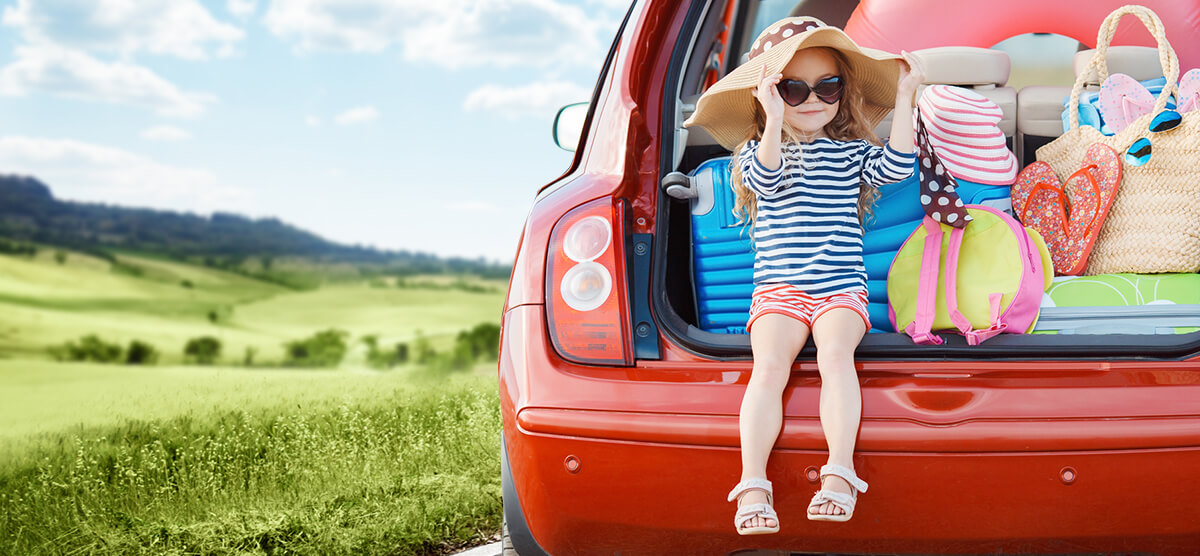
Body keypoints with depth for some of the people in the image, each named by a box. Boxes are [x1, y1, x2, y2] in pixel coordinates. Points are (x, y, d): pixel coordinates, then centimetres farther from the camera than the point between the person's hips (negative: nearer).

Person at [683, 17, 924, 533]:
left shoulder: (852, 151, 14)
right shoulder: (758, 151, 9)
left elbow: (895, 166, -4)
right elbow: (764, 178, -14)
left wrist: (903, 97, -6)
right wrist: (775, 121, -27)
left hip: (842, 287, 1)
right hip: (779, 288, -1)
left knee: (835, 354, -28)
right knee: (770, 364, -25)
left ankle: (840, 472, -33)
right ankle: (753, 486, -30)